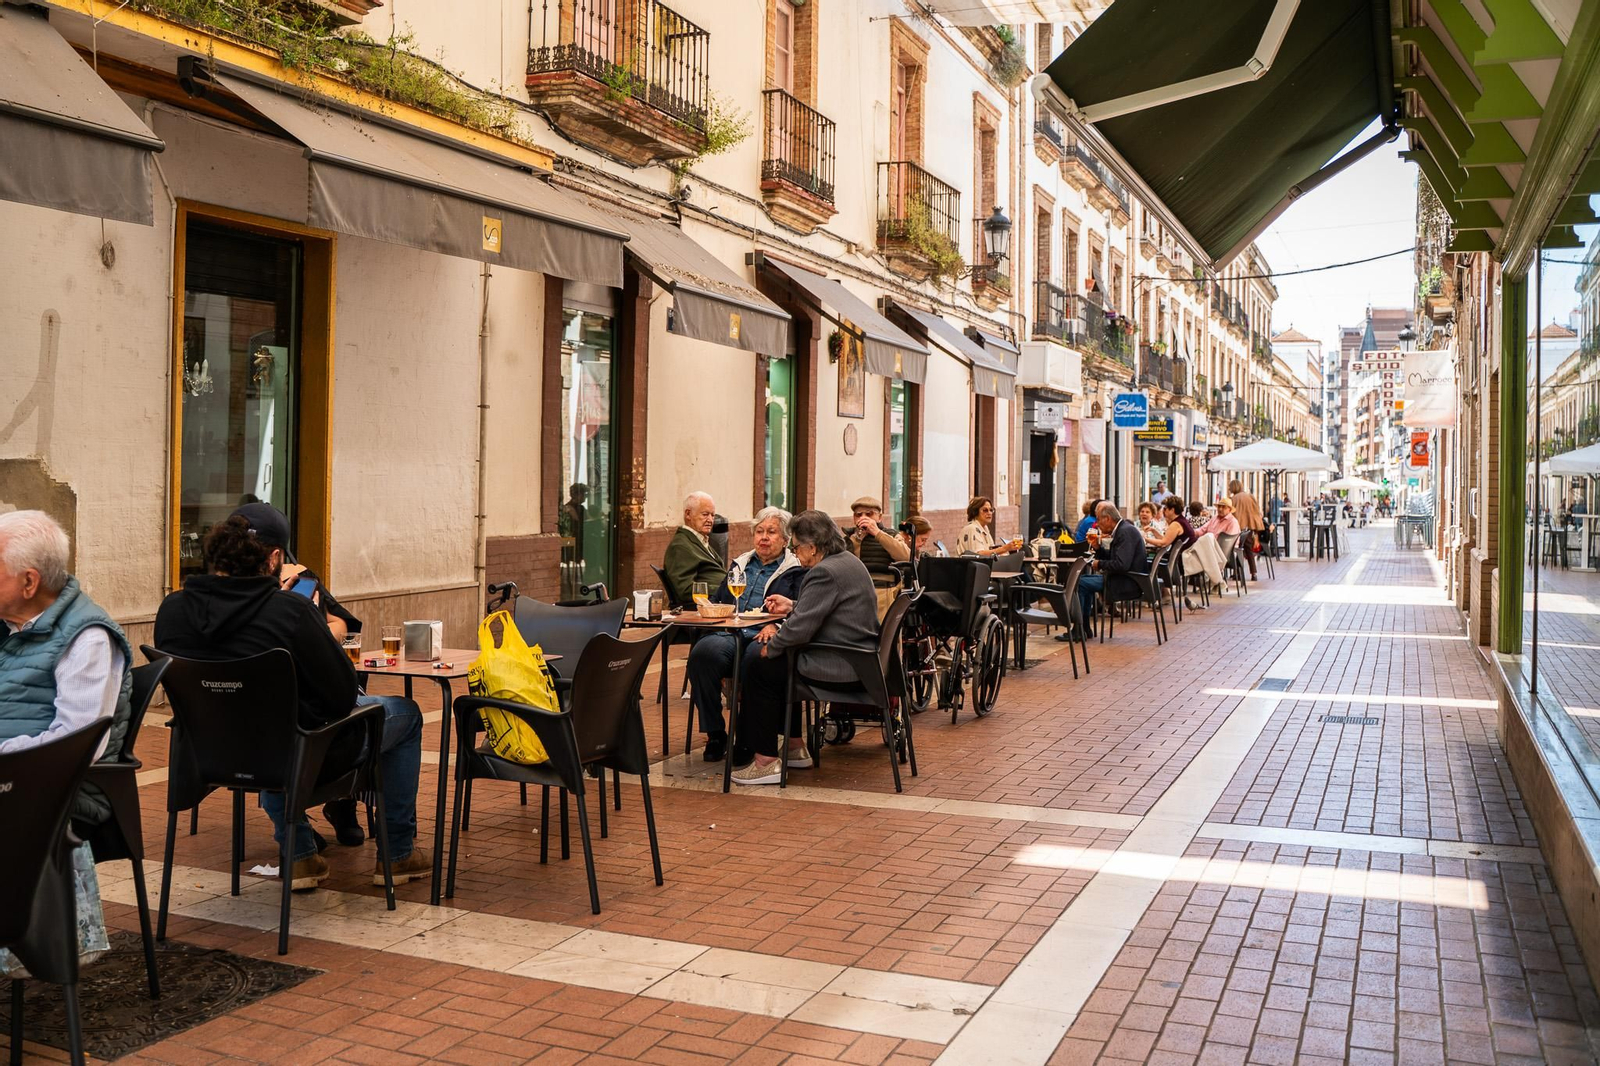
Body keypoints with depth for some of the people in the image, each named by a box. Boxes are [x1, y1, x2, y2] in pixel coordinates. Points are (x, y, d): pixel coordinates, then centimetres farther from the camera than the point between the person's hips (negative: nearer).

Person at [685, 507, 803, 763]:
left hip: (763, 638, -4)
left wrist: (777, 625, -17)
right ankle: (714, 734, -20)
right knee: (703, 653, -32)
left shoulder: (797, 571, 15)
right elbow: (716, 600, 29)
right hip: (728, 634, 4)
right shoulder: (740, 564, 30)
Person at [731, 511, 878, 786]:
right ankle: (795, 747, 26)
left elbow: (800, 627, -23)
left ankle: (765, 760, 1)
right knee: (779, 664, 23)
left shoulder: (825, 572, -21)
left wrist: (771, 647, -8)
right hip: (858, 658, 11)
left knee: (762, 668, 0)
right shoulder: (848, 560, 12)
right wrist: (791, 606, 22)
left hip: (838, 665, -11)